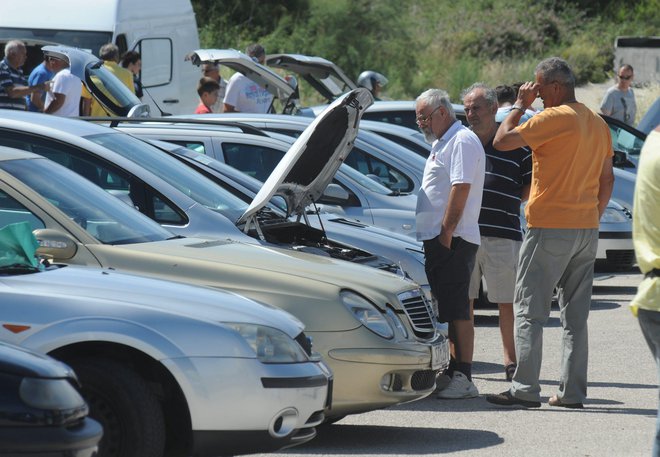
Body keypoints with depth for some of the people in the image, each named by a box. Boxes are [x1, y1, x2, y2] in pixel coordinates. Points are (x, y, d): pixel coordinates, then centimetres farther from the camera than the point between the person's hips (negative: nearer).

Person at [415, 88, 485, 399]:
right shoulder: (442, 143, 22)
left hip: (452, 240, -10)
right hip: (435, 238, 10)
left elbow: (460, 189, -19)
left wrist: (446, 233, -22)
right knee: (446, 308, 11)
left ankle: (463, 379, -13)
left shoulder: (462, 141, -10)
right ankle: (454, 373, 15)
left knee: (455, 309, -11)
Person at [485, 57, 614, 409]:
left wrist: (519, 105, -1)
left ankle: (525, 389, -8)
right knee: (576, 316, 9)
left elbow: (502, 141, -13)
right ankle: (573, 391, 8)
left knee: (530, 311, -3)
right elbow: (607, 179, 16)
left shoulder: (554, 118, -13)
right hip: (586, 231, 7)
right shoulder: (598, 124, 12)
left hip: (548, 229, -7)